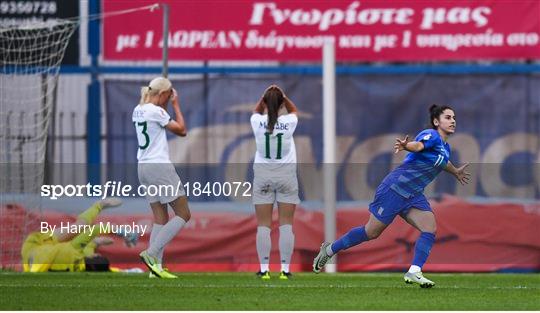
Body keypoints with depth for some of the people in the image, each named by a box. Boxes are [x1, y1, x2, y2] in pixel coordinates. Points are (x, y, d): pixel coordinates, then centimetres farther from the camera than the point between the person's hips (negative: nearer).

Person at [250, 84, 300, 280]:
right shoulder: (289, 122, -8)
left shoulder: (258, 122, -8)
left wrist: (265, 96, 11)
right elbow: (293, 110, 16)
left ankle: (264, 269, -2)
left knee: (263, 225, 3)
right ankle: (285, 269, -2)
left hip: (263, 174, 0)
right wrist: (282, 96, 9)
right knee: (286, 225, 2)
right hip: (286, 173, 0)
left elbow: (257, 111, 17)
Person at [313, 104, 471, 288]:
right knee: (372, 232, 0)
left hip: (413, 196, 9)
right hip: (396, 188, -9)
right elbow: (418, 145, -38)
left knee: (430, 229, -13)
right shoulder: (431, 135, -15)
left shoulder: (445, 147, 14)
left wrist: (456, 172, 54)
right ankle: (329, 249, 18)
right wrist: (405, 145, -60)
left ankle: (414, 272, -18)